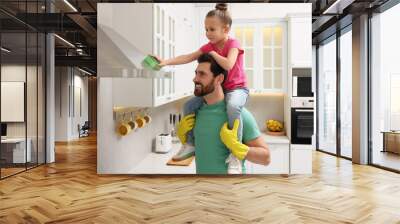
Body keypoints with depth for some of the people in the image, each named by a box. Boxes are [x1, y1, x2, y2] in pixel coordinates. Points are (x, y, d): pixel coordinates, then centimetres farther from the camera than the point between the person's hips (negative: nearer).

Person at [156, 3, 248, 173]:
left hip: (237, 88, -7)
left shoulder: (233, 44, -14)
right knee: (189, 106, -2)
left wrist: (213, 53, -18)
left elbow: (228, 65, -33)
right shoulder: (208, 46, 4)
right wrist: (166, 62, -18)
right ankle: (190, 144, 11)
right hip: (217, 89, 7)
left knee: (232, 106, -41)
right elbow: (188, 57, -6)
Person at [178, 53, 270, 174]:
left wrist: (235, 146, -28)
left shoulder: (238, 114, -19)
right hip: (201, 171, 5)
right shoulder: (197, 110, -3)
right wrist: (182, 134, -6)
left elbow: (265, 157, -16)